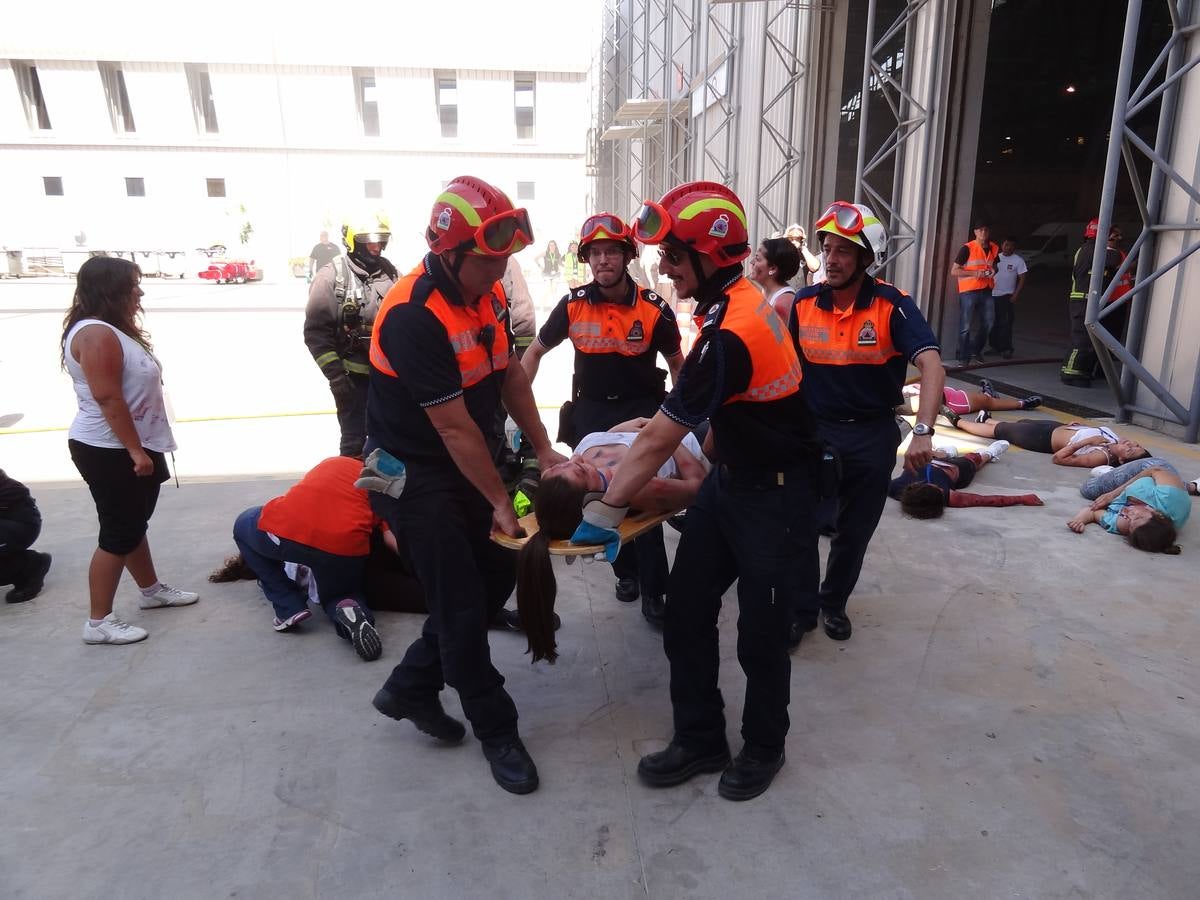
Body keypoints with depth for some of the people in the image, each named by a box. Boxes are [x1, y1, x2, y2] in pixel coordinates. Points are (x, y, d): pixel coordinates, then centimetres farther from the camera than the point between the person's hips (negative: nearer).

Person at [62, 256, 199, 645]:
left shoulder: (114, 330, 15)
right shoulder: (96, 334, -19)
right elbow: (108, 398, -25)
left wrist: (141, 448, 21)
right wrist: (136, 451, -25)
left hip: (126, 447, 10)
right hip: (110, 452, -10)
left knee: (134, 523, 20)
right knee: (118, 532, -4)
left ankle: (152, 590, 36)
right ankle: (99, 622, 5)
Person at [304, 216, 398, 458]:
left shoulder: (390, 273, 7)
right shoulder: (332, 275, -8)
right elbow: (316, 331, -10)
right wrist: (335, 374, -15)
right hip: (353, 376, -5)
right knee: (355, 441, 0)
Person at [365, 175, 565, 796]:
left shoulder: (488, 293, 0)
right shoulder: (414, 316, -27)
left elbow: (510, 374, 8)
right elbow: (454, 427, -24)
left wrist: (543, 450, 5)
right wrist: (499, 502, -17)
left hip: (468, 466, 8)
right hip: (417, 477, -8)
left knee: (496, 576, 11)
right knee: (462, 605, -1)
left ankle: (410, 687, 28)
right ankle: (496, 731, 19)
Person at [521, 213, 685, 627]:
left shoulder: (654, 308, -11)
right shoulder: (573, 305, -7)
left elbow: (676, 363, 3)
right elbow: (535, 351, 5)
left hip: (641, 411, -2)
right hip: (590, 412, 2)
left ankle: (653, 591, 7)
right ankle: (626, 572, 31)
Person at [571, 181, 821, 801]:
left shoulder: (728, 336, -28)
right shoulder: (740, 303, 1)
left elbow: (659, 442, -23)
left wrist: (606, 510, -15)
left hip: (774, 498, -9)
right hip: (729, 478, 9)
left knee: (760, 634, 8)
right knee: (687, 612, 10)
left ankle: (764, 748, 33)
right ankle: (699, 740, 27)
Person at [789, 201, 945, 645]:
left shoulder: (893, 305, -14)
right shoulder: (803, 303, -5)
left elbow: (931, 365, -25)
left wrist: (923, 432, -37)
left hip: (873, 434, -1)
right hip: (815, 429, 1)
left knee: (854, 530, 14)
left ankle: (834, 602, 37)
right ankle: (802, 609, 22)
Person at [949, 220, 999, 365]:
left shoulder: (994, 249, 11)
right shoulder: (967, 248, -8)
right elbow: (954, 271, -9)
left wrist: (993, 271, 7)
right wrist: (975, 273, -18)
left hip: (986, 291, 6)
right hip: (968, 291, -6)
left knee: (989, 323, 8)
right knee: (965, 326, -3)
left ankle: (975, 351, 26)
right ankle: (963, 358, 5)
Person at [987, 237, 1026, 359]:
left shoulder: (1018, 260, -1)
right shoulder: (996, 257, 9)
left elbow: (1022, 279, -2)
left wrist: (1015, 295, -11)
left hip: (1007, 296, -4)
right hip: (993, 295, 4)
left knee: (1005, 323, -9)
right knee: (993, 323, 7)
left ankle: (1006, 349, -7)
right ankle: (995, 347, 17)